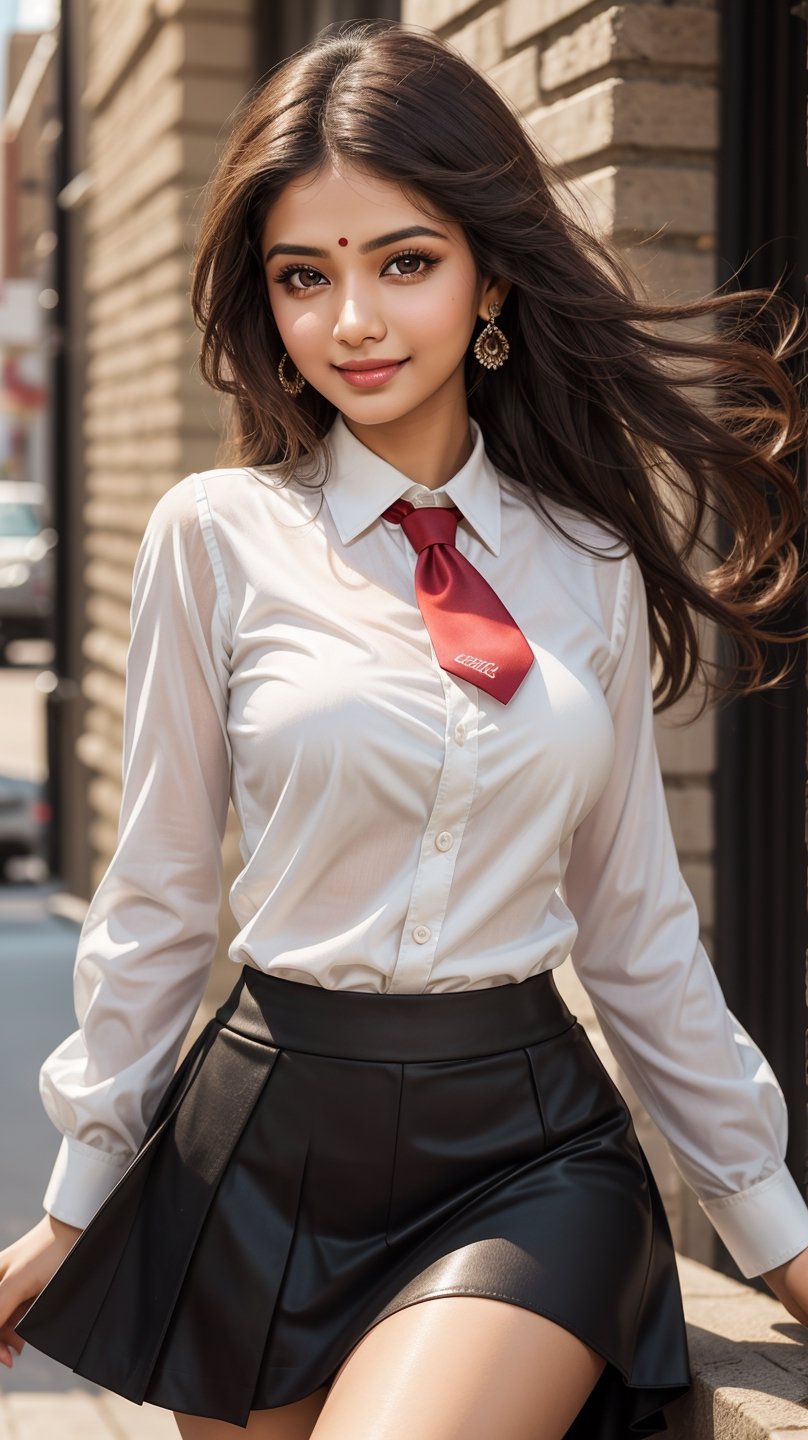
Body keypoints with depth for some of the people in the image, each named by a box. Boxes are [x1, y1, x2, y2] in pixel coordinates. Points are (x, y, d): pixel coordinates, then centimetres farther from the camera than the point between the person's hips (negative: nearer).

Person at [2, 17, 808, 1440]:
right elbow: (158, 893, 3)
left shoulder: (596, 562, 3)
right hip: (266, 1144, 0)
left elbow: (636, 920, 10)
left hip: (530, 1155, 0)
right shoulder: (218, 536, -3)